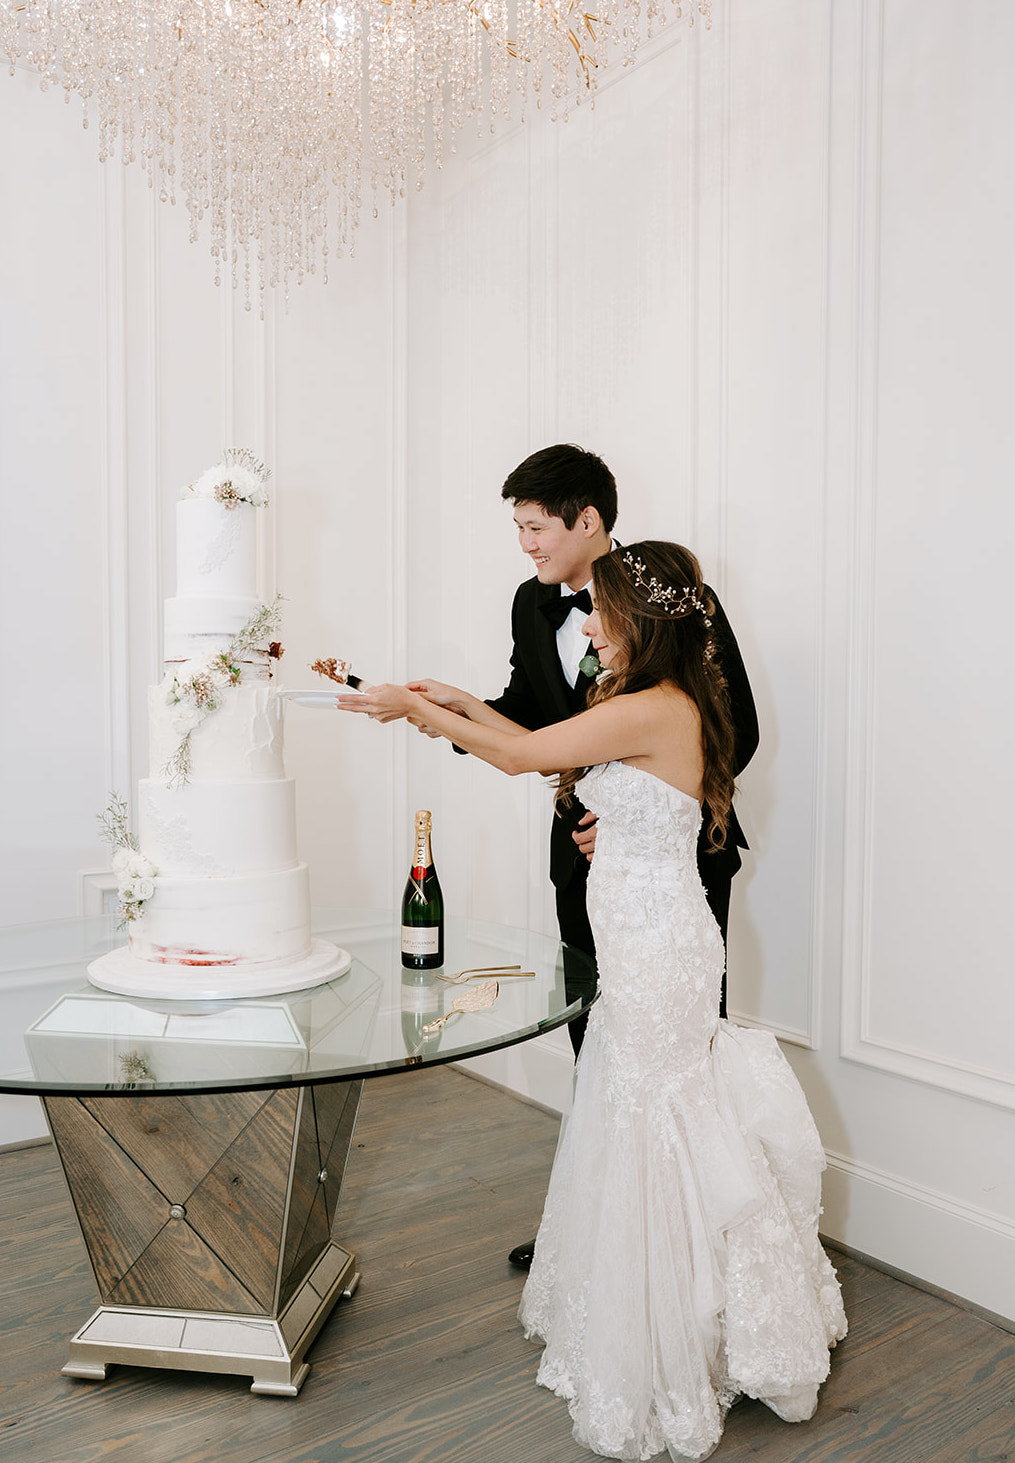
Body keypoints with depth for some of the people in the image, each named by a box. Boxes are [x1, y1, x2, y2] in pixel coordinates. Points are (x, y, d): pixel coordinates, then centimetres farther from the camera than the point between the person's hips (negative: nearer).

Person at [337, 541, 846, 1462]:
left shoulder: (653, 711, -22)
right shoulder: (660, 706, 8)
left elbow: (522, 756, -17)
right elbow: (550, 752, 16)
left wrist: (418, 710, -5)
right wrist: (462, 705, 14)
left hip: (656, 949, -10)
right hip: (648, 944, 10)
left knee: (646, 1136, 5)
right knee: (661, 1128, 21)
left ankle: (658, 1362, 26)